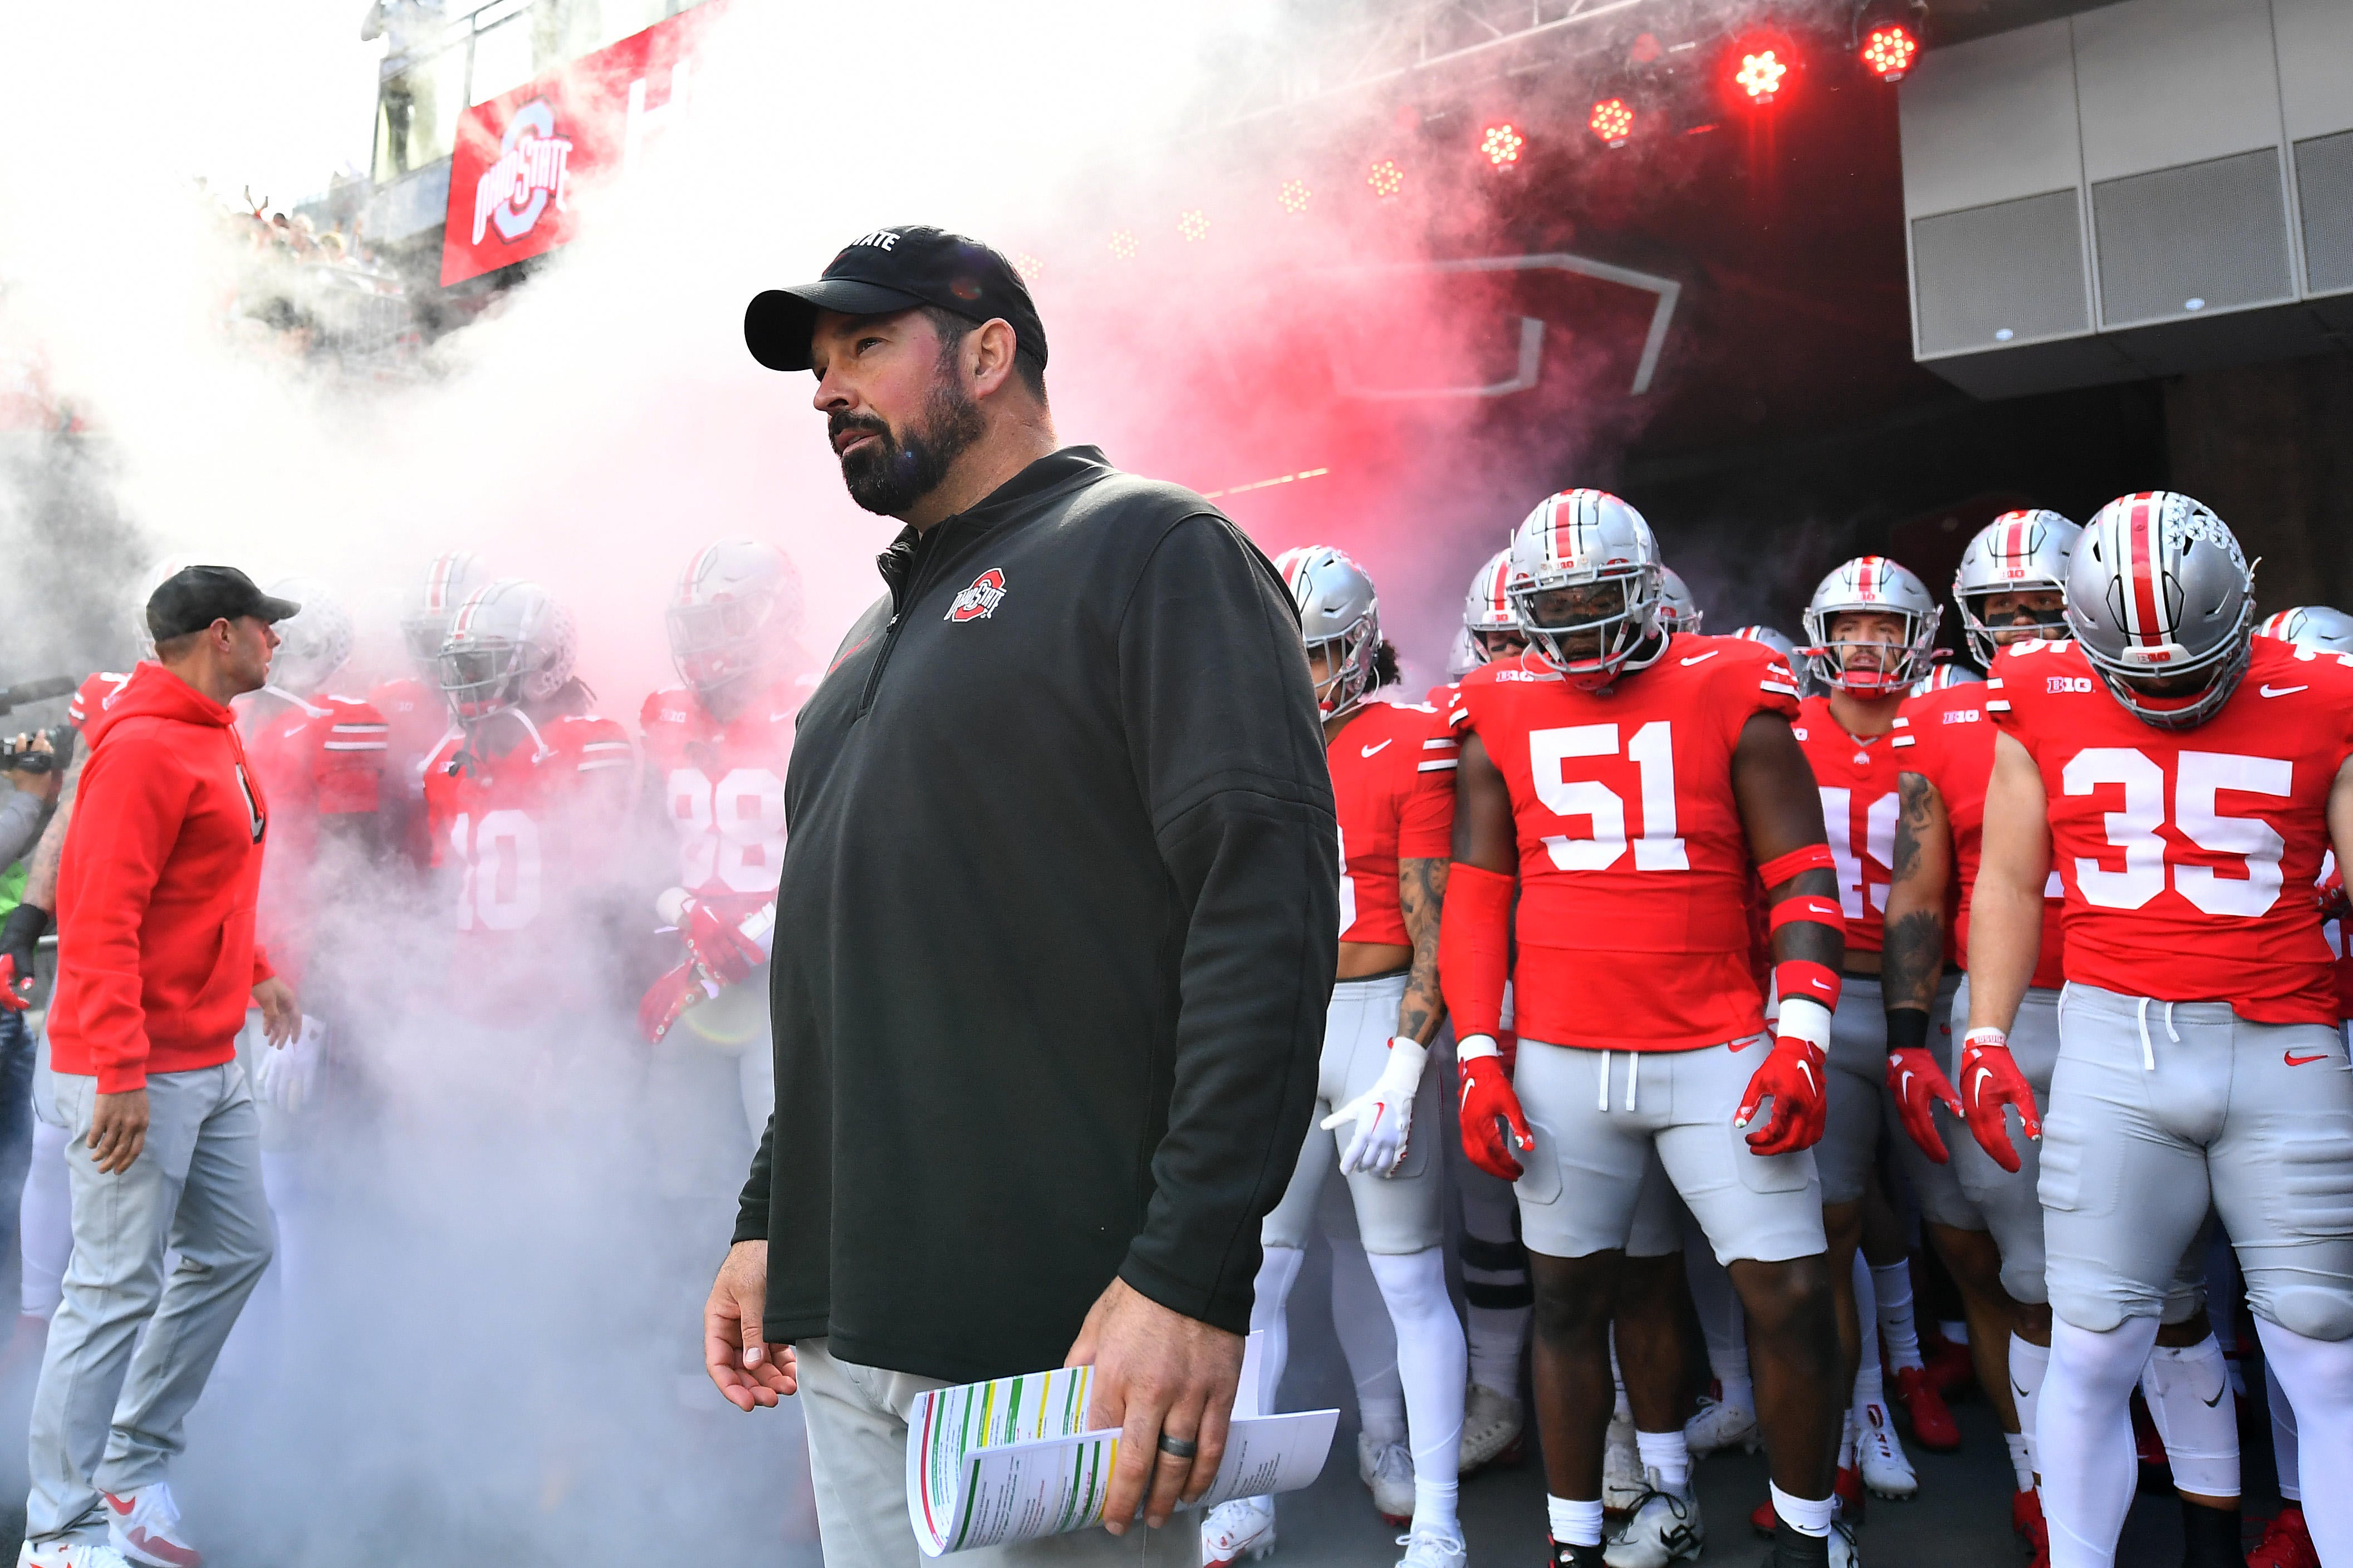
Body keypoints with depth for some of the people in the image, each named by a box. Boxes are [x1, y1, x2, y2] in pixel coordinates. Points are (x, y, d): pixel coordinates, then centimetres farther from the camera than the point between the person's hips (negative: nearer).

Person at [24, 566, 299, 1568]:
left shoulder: (213, 738, 14)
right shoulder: (143, 749, -17)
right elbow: (100, 917, -22)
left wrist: (254, 972, 21)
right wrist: (121, 1075, -25)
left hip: (210, 1063, 10)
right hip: (137, 1075, -10)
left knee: (235, 1253, 15)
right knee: (117, 1290, -3)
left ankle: (134, 1467, 28)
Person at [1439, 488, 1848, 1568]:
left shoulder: (1731, 695, -1)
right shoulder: (1499, 717, 5)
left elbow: (1798, 873, 0)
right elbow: (1476, 896, 7)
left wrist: (1802, 1037, -10)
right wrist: (1478, 1056, 1)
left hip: (1719, 1054, -1)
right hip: (1561, 1062, 2)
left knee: (1793, 1298, -1)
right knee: (1569, 1303, 11)